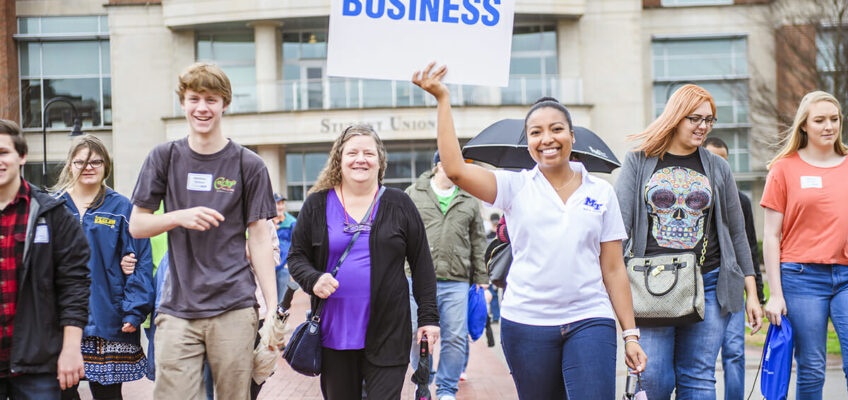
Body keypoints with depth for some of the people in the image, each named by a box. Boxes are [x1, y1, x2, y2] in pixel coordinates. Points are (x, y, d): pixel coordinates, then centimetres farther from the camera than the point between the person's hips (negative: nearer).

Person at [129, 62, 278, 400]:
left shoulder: (248, 165, 4)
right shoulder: (165, 158, 7)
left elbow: (259, 239, 4)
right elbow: (136, 226, 10)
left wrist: (274, 307, -2)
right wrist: (181, 217, -10)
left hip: (234, 308, -1)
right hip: (178, 309, 1)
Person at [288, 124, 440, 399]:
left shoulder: (399, 204, 5)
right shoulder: (317, 204, 6)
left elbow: (422, 264, 6)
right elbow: (296, 256, 11)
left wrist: (428, 317, 2)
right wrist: (313, 279, -11)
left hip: (388, 334, -1)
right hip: (334, 334, 2)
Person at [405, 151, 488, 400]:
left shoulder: (469, 200, 15)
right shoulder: (413, 195, 7)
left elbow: (478, 241, 18)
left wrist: (481, 277, 14)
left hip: (457, 281, 2)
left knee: (456, 338, 1)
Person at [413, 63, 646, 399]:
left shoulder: (601, 192, 7)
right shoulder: (516, 188, 3)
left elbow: (613, 269, 8)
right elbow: (454, 169, -11)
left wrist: (630, 334, 5)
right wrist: (442, 99, -11)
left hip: (589, 320, 0)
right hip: (527, 322, 0)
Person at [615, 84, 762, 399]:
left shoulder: (717, 168, 12)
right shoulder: (638, 162, 6)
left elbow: (736, 233, 16)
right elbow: (619, 222, -1)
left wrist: (751, 292, 12)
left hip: (708, 285, 2)